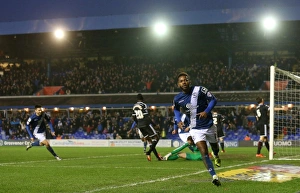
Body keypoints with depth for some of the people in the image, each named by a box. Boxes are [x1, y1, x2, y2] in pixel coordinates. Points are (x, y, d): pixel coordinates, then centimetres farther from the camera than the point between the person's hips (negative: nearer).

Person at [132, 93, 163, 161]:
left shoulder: (134, 106, 10)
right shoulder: (143, 105, -10)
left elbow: (134, 118, 15)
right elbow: (147, 117, -14)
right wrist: (154, 125, -8)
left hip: (140, 126, 7)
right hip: (146, 124, -7)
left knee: (149, 140, 10)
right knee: (156, 137, 1)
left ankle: (158, 156, 6)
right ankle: (149, 152, -16)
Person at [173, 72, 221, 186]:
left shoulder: (199, 90, -17)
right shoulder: (177, 99, -7)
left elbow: (213, 99, -10)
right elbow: (176, 109, 15)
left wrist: (207, 111, -25)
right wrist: (179, 121, -2)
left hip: (209, 126, 0)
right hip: (196, 129, 0)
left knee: (214, 146, 25)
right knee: (204, 152, -16)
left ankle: (216, 156, 62)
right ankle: (214, 176, -14)